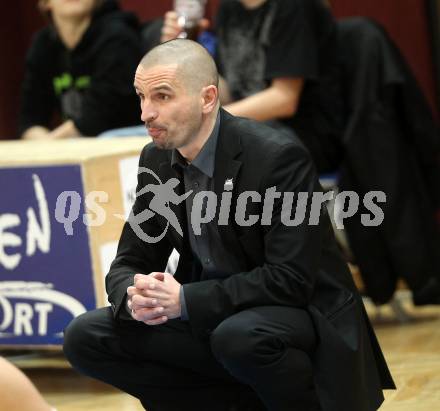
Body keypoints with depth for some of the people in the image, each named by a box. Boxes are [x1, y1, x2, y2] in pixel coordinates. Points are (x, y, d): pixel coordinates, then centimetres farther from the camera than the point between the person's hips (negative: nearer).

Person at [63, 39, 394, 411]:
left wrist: (186, 300, -27)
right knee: (85, 338, -7)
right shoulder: (157, 160, 1)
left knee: (239, 335, -39)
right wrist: (136, 296, -19)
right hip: (210, 320, 7)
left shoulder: (279, 156, -20)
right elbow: (130, 264, 6)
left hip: (302, 317, -7)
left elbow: (291, 279, -24)